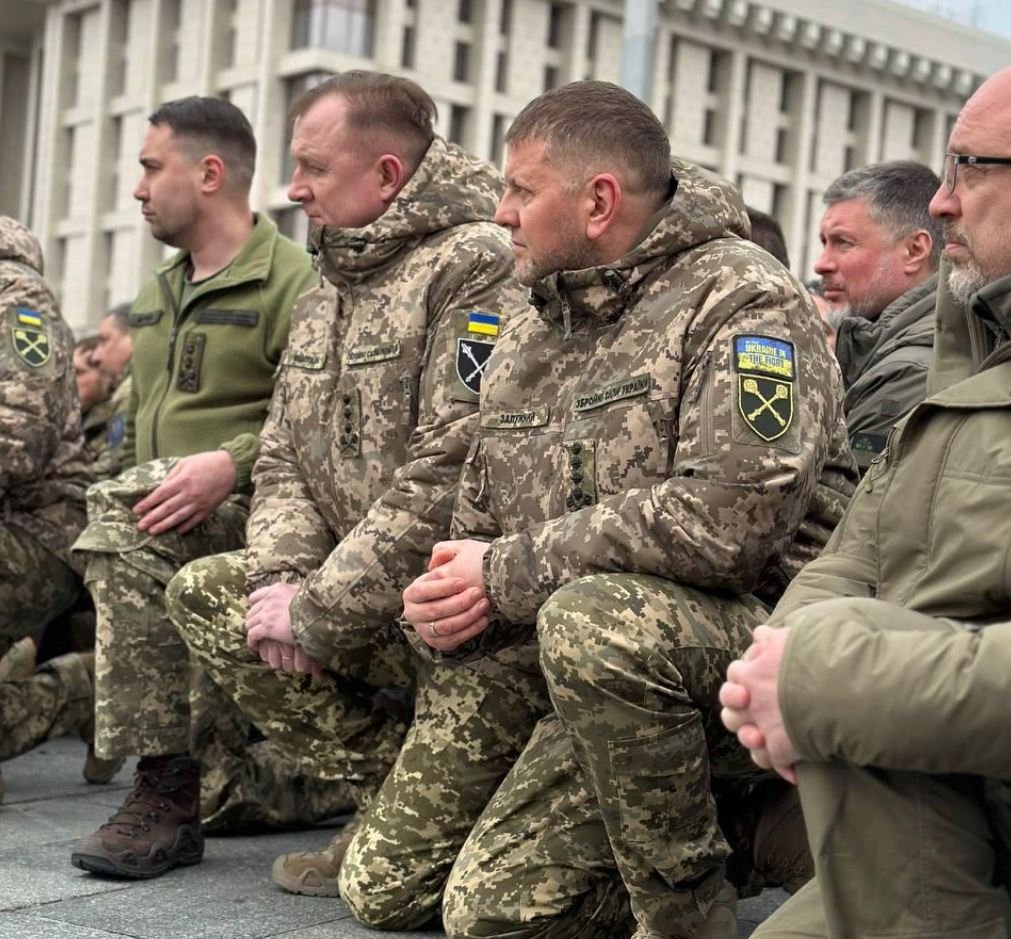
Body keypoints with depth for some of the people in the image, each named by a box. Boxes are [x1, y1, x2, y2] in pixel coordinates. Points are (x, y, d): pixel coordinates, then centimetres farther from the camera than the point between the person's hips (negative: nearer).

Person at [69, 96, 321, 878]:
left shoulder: (294, 282, -5)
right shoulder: (158, 295, 23)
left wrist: (231, 463, -30)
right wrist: (120, 512, 17)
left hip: (253, 522, -10)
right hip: (167, 539, 10)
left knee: (125, 506, -32)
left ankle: (166, 791, -30)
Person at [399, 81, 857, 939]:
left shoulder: (741, 299, -12)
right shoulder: (526, 346, 12)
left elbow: (727, 517, -26)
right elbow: (481, 533, 19)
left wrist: (511, 573, -18)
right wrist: (449, 609, -7)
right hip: (620, 684, 7)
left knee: (592, 619, -36)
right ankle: (711, 830, 20)